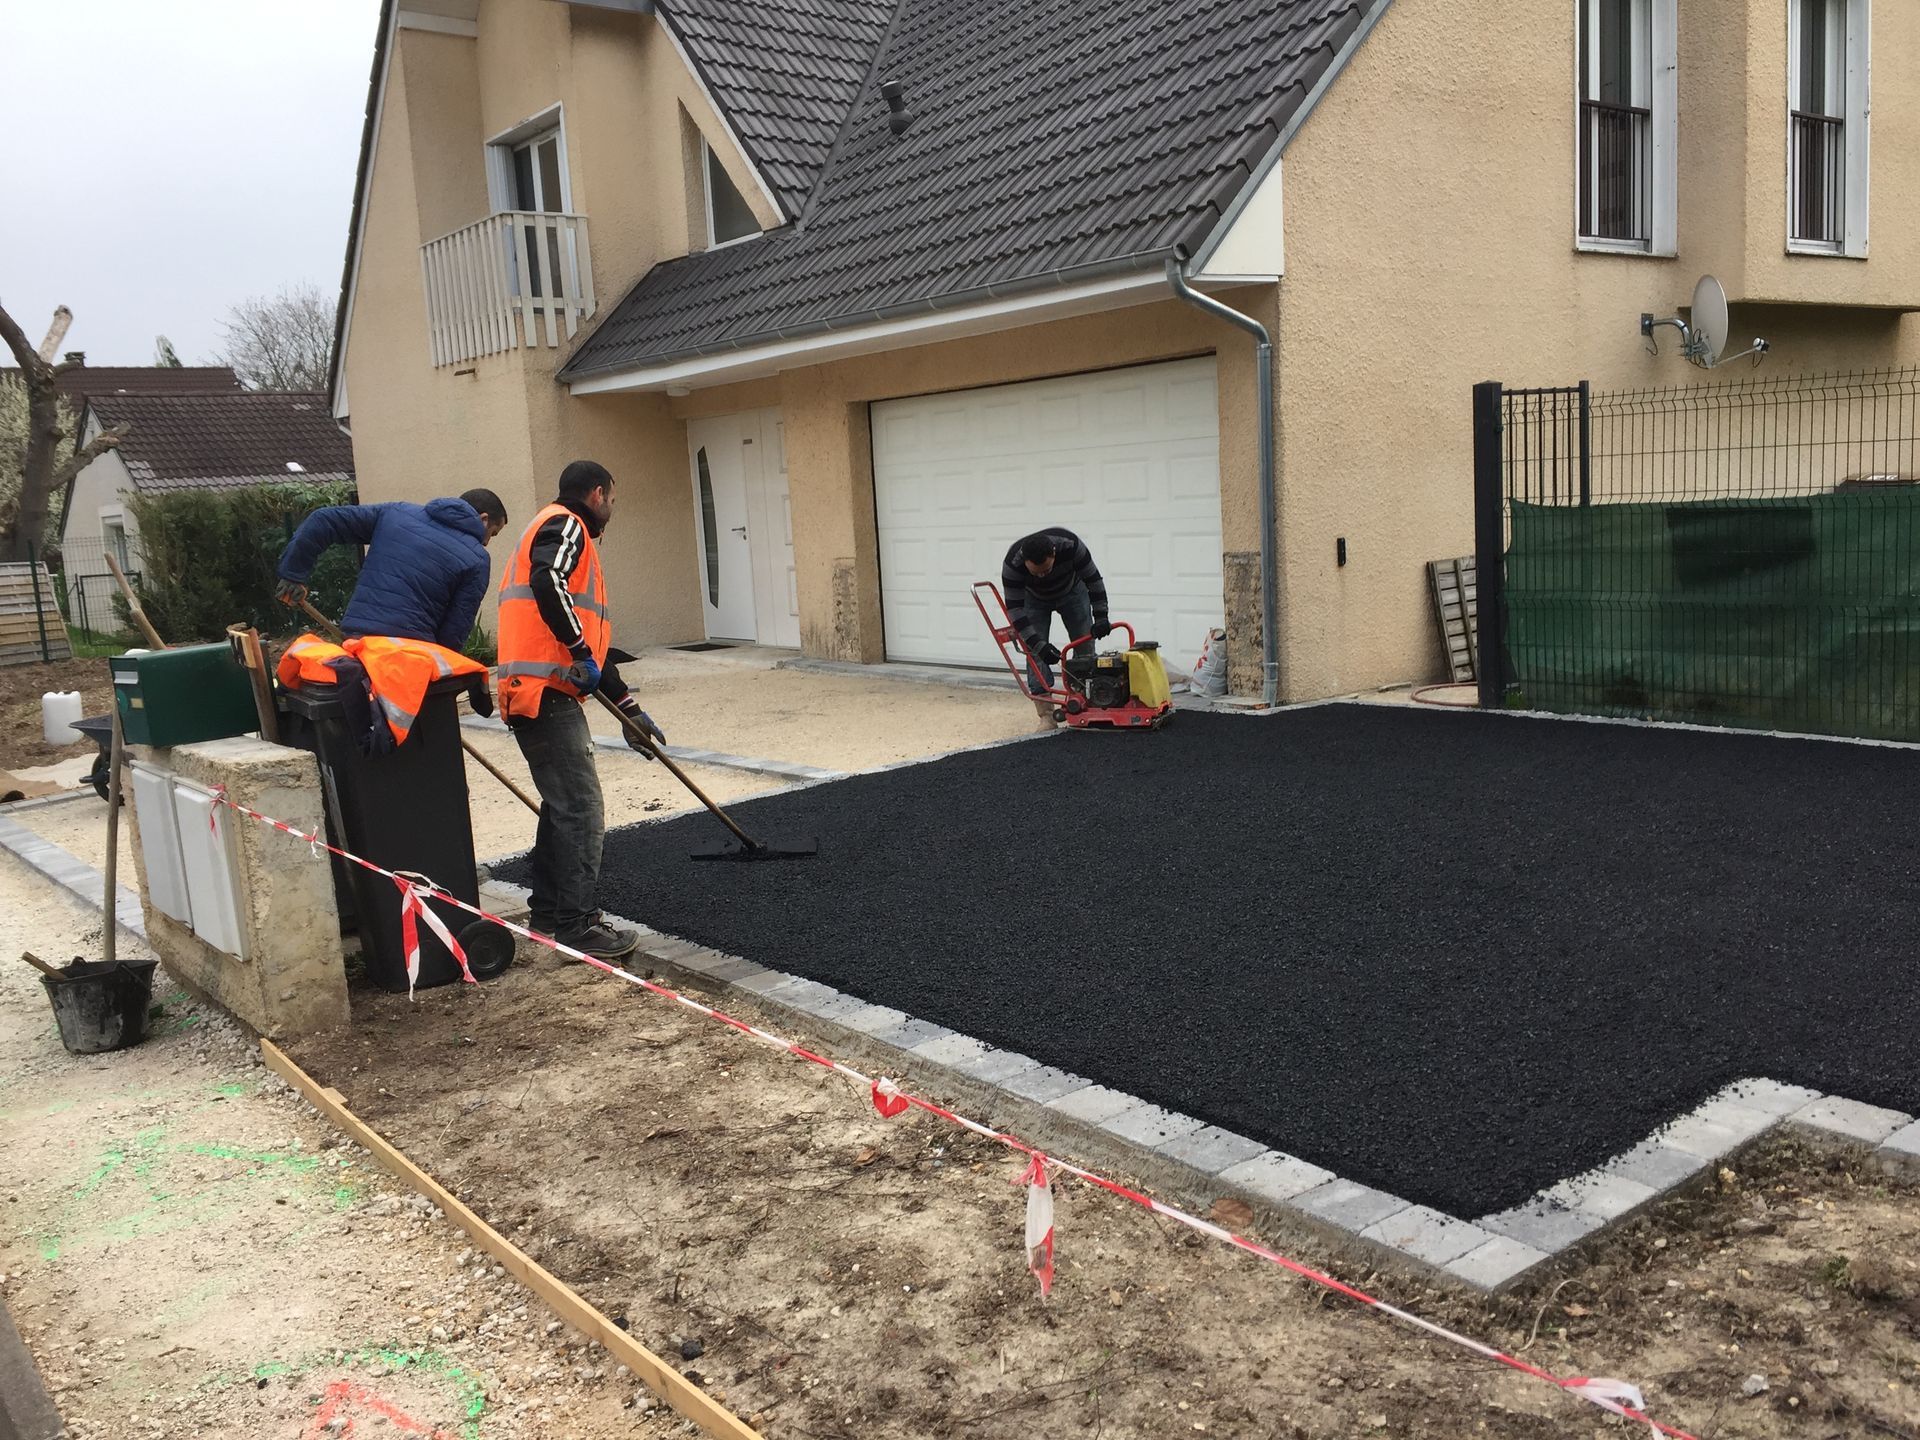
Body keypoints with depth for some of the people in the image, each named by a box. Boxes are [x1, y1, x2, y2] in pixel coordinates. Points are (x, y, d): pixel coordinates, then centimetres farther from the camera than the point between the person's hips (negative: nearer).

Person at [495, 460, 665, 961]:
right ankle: (576, 925, -3)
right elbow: (547, 582, -26)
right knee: (582, 808, -7)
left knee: (563, 803, 19)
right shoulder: (567, 525, -2)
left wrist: (629, 708, 27)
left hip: (534, 694, 10)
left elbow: (589, 639, 28)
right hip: (545, 692, -10)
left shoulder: (559, 531, 28)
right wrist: (580, 652, -19)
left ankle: (549, 910, 29)